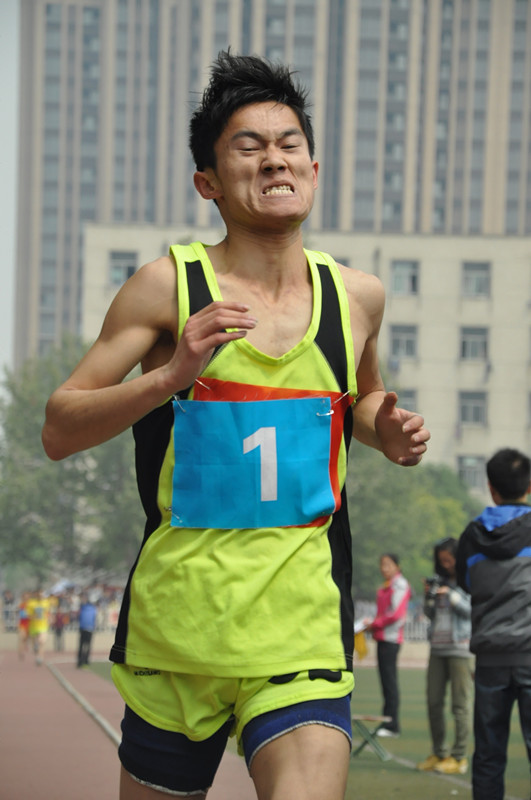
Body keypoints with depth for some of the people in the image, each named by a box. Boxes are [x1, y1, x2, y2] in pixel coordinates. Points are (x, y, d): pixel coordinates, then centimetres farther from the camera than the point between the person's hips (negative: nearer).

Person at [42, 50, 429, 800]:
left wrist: (386, 431, 6)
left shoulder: (357, 296, 7)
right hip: (179, 620, -1)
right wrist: (169, 376, -20)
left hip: (303, 632, 2)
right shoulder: (169, 285, -4)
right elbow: (57, 431, -5)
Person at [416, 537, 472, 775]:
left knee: (460, 704, -5)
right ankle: (438, 753, 13)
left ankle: (459, 757, -3)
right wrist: (428, 597, 0)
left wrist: (451, 595, -16)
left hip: (460, 648, -6)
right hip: (437, 646, 6)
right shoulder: (439, 580, 16)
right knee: (434, 701, 5)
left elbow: (471, 610, -8)